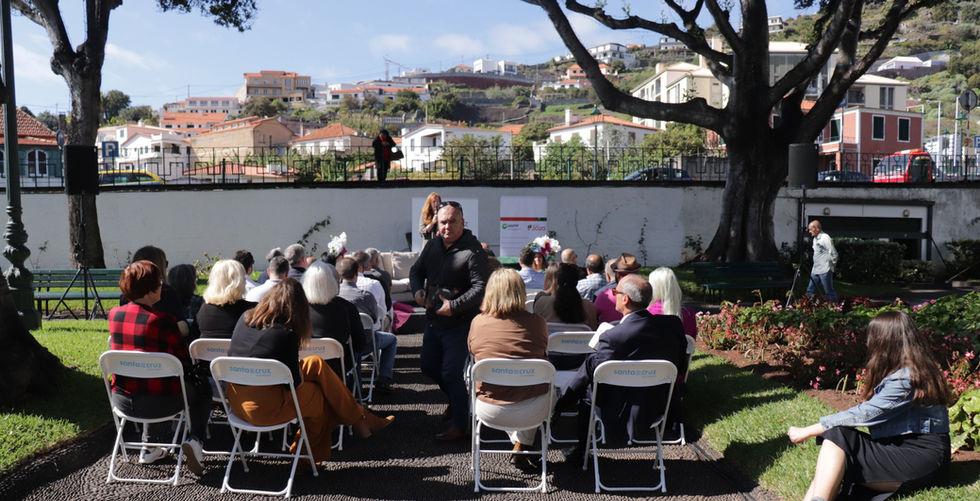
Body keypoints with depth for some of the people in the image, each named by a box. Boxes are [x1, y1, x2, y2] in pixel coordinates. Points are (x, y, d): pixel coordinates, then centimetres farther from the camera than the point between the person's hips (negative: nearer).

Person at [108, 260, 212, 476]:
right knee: (202, 388, 23)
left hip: (122, 401, 6)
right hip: (157, 403, -6)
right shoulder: (164, 320, -18)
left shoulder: (114, 314, 0)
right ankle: (193, 439, 3)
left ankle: (150, 449, 39)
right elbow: (185, 362, -8)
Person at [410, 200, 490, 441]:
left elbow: (481, 286, -23)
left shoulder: (473, 252, -18)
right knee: (429, 366, 20)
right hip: (434, 320, 8)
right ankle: (457, 399, 44)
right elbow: (417, 270, 17)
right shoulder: (433, 244, 5)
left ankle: (460, 426, 6)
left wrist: (454, 306, -28)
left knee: (451, 373, -7)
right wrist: (417, 290, -4)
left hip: (460, 324, -8)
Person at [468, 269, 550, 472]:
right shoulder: (537, 322, -5)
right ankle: (521, 449, 33)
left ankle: (520, 445, 36)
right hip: (533, 411, -1)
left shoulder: (478, 322, -4)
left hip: (490, 411, 1)